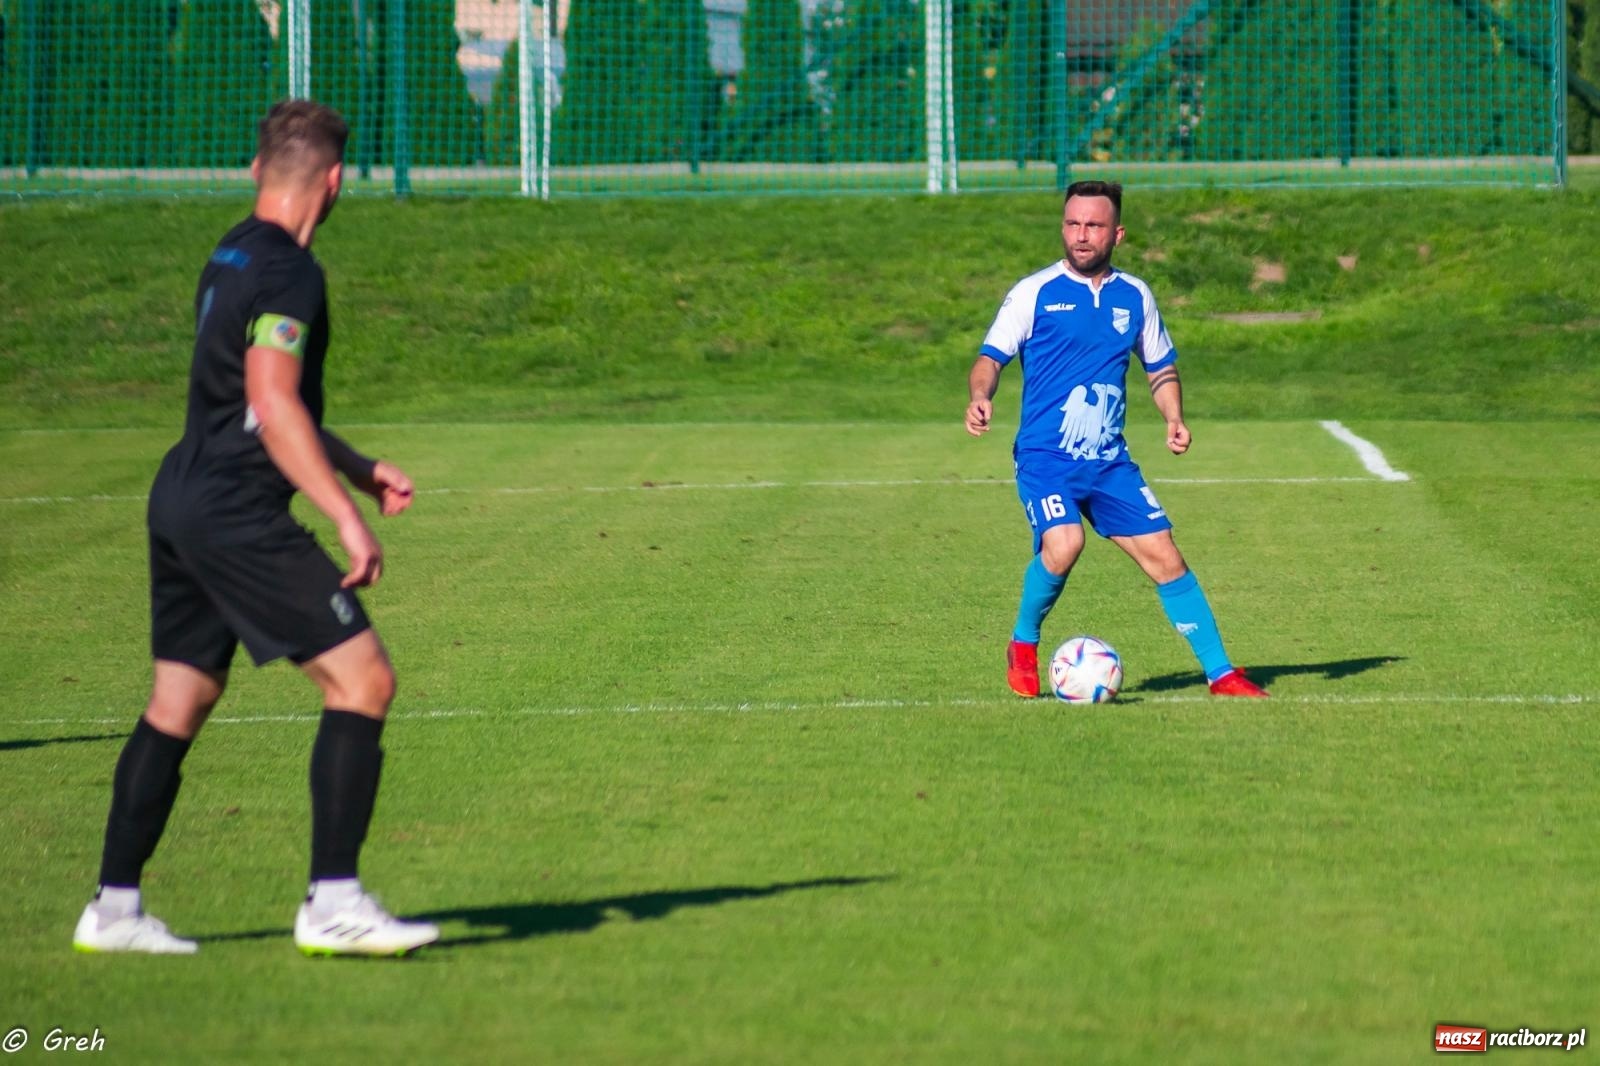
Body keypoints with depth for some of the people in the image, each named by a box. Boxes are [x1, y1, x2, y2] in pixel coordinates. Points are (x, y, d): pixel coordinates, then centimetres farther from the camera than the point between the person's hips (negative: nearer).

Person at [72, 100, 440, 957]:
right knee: (362, 679, -9)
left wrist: (358, 469, 29)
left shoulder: (232, 258, 17)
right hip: (236, 515, -10)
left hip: (182, 498, 10)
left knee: (180, 701, 16)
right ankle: (333, 903, -12)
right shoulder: (287, 273, -13)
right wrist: (347, 517, -23)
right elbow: (273, 408, -22)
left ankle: (113, 907, 17)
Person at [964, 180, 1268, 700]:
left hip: (1109, 461, 4)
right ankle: (1023, 645, -1)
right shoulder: (1035, 292, -2)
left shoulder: (1134, 296, 9)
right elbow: (992, 356, -3)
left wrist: (1174, 418, 3)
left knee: (1163, 556, -1)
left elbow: (1161, 368, 21)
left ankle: (1221, 673, 9)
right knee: (1063, 545, -27)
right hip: (1045, 456, -4)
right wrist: (980, 397, -25)